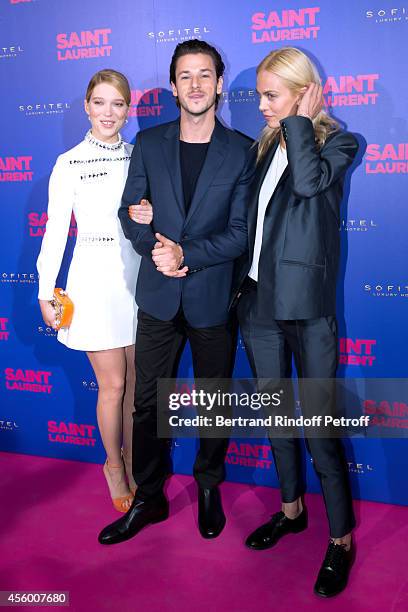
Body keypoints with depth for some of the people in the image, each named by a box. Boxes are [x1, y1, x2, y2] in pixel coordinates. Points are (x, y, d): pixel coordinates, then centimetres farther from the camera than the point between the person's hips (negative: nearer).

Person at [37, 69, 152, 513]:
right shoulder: (69, 163, -3)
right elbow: (55, 230, -3)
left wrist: (152, 216, -11)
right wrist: (46, 292, -4)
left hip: (139, 276, 4)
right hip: (96, 280, -3)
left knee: (138, 381, 11)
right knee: (113, 385, 2)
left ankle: (133, 462, 31)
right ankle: (114, 465, 25)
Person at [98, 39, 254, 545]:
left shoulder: (241, 151, -3)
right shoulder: (148, 143, 4)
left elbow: (240, 233, -7)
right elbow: (130, 213, 5)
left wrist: (186, 253, -18)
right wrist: (156, 249, -13)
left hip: (213, 297, -1)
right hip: (158, 296, 2)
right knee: (146, 401, 8)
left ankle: (209, 489, 35)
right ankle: (148, 499, 27)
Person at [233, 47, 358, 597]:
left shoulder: (337, 143, -3)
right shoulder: (266, 145, 13)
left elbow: (310, 180, -26)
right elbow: (248, 220, 13)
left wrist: (301, 120, -12)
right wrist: (239, 284, 8)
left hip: (306, 304, -6)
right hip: (258, 299, 6)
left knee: (317, 422, -2)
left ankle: (341, 539, 16)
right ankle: (291, 507, 36)